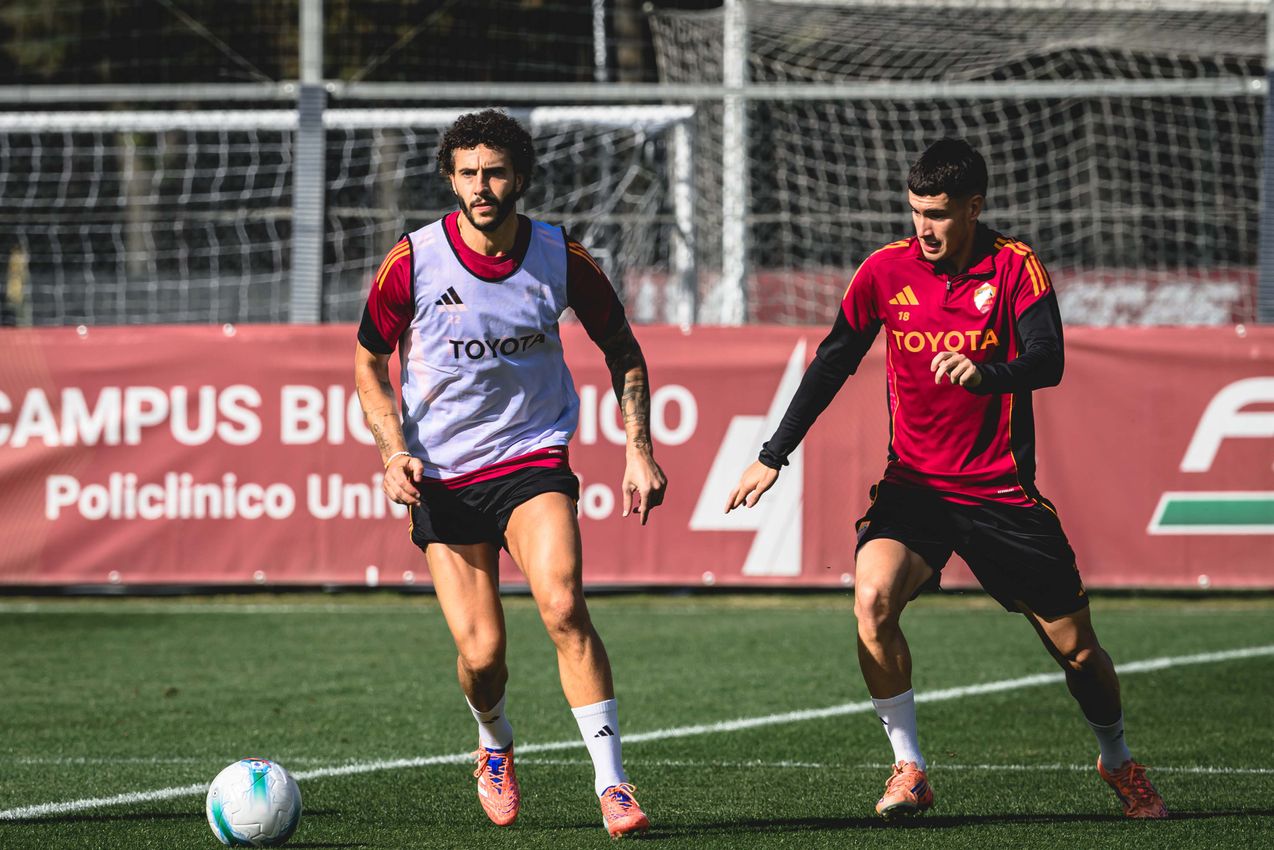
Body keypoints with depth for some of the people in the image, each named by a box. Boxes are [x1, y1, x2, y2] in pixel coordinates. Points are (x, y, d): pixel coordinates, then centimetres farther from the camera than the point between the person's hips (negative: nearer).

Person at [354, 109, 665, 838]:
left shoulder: (561, 259, -5)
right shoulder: (414, 262, -8)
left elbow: (622, 351, 10)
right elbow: (369, 363, 6)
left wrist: (639, 451, 0)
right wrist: (395, 452, -9)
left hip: (533, 457, 0)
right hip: (442, 477, 0)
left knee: (563, 606, -24)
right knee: (481, 653, -6)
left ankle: (613, 784, -18)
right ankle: (495, 748, 29)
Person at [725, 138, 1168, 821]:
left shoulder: (1014, 267, -7)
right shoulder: (886, 270, -1)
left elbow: (1047, 361, -20)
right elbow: (831, 366, 7)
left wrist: (987, 374, -41)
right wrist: (773, 457, 3)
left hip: (1002, 490, -1)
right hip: (914, 483, 1)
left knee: (1076, 647, 3)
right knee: (872, 598, -27)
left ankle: (1117, 762, 33)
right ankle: (908, 770, -14)